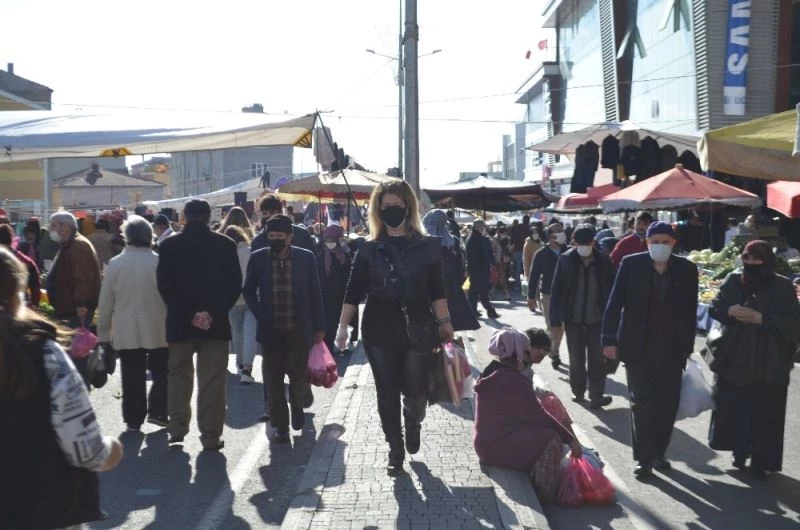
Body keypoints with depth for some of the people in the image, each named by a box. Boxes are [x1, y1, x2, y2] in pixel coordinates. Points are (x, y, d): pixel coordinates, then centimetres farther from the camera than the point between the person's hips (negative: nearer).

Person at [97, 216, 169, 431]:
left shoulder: (115, 264, -5)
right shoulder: (159, 262, -10)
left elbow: (105, 303, -1)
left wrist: (103, 333, 9)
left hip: (126, 332, 1)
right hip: (158, 331, -1)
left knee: (132, 377, 10)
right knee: (161, 373, 16)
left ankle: (134, 419, 14)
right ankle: (157, 412, 15)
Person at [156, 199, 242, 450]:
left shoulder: (168, 245, 0)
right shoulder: (225, 244, -2)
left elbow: (164, 285, -4)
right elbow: (235, 284, -6)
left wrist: (188, 314, -5)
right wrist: (213, 313, -9)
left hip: (179, 323, 1)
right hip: (216, 324, -1)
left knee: (179, 376, 17)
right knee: (212, 380, 3)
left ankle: (177, 429, 21)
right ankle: (211, 436, 5)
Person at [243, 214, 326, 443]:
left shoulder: (306, 257, -3)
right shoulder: (258, 258, -1)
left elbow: (315, 293, 2)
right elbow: (248, 291, 10)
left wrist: (319, 326, 3)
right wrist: (261, 316, -1)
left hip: (299, 330, -1)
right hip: (271, 330, 1)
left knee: (298, 377, 2)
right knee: (274, 381, 6)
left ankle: (297, 407, 32)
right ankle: (280, 425, 19)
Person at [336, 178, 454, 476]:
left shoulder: (426, 247, 0)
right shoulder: (370, 250, 2)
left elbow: (436, 290, 3)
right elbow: (354, 291, 1)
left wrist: (444, 322, -4)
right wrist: (343, 325, -6)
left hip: (417, 329, -1)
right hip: (379, 331, 1)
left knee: (416, 391, 1)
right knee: (387, 394, 7)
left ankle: (413, 424, 35)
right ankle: (395, 451, 22)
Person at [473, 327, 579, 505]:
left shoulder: (491, 373, 10)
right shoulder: (514, 381, -21)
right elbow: (538, 416, -18)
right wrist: (570, 438, -9)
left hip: (486, 442, 11)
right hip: (499, 448, -10)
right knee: (551, 442, -16)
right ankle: (546, 499, -6)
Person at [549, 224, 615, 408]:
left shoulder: (604, 262, -7)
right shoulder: (566, 260, -8)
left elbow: (611, 292, 0)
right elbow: (556, 291, -5)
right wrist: (556, 321, -7)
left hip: (597, 319, 0)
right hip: (573, 319, 0)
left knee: (597, 358, -1)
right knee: (576, 358, 13)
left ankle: (596, 395, 6)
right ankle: (578, 391, 28)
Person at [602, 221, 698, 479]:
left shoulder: (686, 269, 0)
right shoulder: (631, 264, -5)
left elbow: (690, 311, 5)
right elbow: (614, 304, -4)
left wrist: (688, 347, 4)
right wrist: (610, 340, -9)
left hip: (672, 349, 2)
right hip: (638, 348, -2)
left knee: (667, 404, 9)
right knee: (642, 403, 1)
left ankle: (658, 453, 25)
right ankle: (643, 459, 10)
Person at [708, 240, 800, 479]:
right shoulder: (733, 281, 4)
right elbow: (714, 308, 8)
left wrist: (760, 318, -19)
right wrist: (730, 311, -13)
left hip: (768, 364, -3)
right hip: (734, 358, 3)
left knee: (764, 413, 0)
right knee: (733, 407, 9)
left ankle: (760, 460, 11)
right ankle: (739, 451, 27)